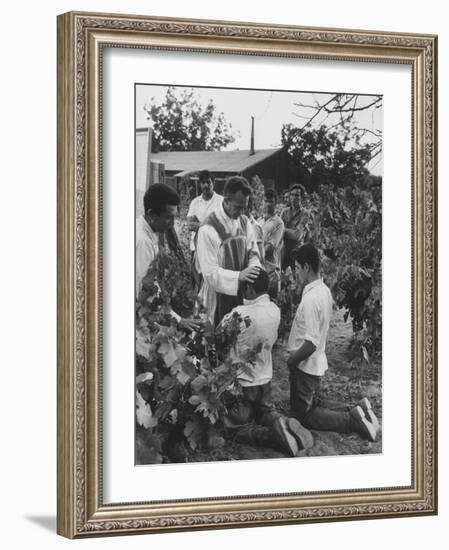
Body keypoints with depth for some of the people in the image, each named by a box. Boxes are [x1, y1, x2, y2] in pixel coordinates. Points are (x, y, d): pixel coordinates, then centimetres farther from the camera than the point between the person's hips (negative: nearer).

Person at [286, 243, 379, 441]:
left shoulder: (310, 299, -27)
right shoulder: (324, 290, 2)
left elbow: (311, 343, -28)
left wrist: (292, 360, -13)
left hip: (306, 366, -9)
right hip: (318, 363, 9)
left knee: (304, 416, 6)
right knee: (310, 407, 23)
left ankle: (352, 419, -5)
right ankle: (356, 410, 11)